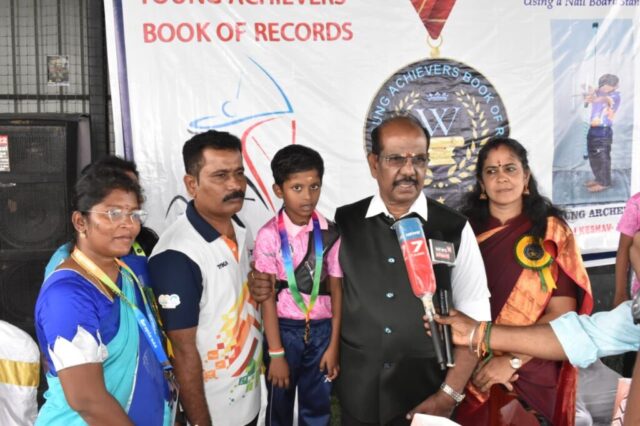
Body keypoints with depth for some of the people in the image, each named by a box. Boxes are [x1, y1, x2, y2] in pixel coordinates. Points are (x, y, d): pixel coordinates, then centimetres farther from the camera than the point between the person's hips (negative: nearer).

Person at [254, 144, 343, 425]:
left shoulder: (330, 233, -4)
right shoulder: (269, 236, -12)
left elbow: (336, 290, -1)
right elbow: (267, 297, -11)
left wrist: (334, 344, -1)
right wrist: (276, 353, -11)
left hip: (321, 329, 2)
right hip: (284, 329, -2)